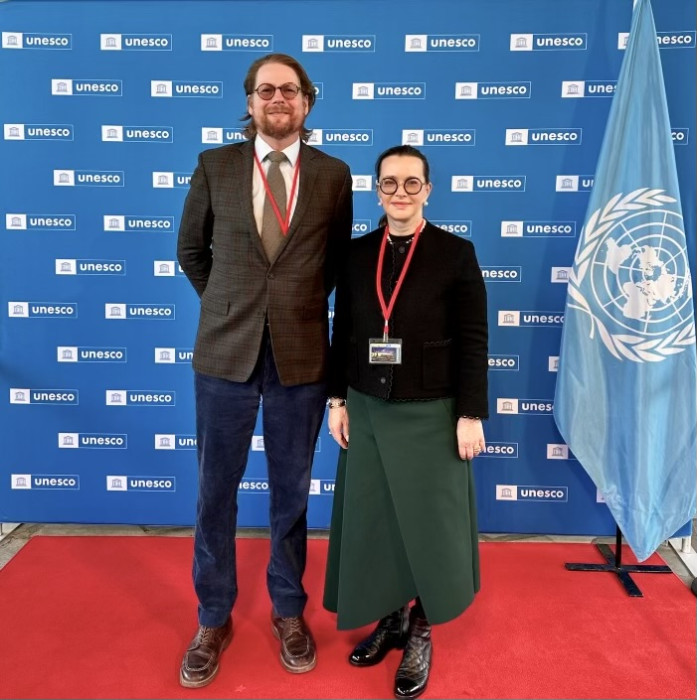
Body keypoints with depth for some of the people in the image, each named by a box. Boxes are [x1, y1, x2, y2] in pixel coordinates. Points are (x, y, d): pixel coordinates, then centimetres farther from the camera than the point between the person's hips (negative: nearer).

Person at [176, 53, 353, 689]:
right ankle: (214, 619, 29)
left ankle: (289, 611, 32)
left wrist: (300, 306, 11)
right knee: (215, 491, 9)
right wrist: (225, 304, 12)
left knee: (291, 493, 12)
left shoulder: (334, 175, 3)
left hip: (300, 355, 0)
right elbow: (191, 250, 13)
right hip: (224, 351, 1)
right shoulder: (215, 166, 3)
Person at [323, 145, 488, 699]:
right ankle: (390, 619, 34)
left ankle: (420, 634, 29)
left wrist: (471, 415, -10)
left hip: (430, 414, -3)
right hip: (368, 411, 4)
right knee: (374, 521, 12)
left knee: (429, 524, 8)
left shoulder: (456, 253, -6)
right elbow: (342, 333, 8)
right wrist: (338, 400, 6)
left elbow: (473, 341, -7)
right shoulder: (357, 253, 4)